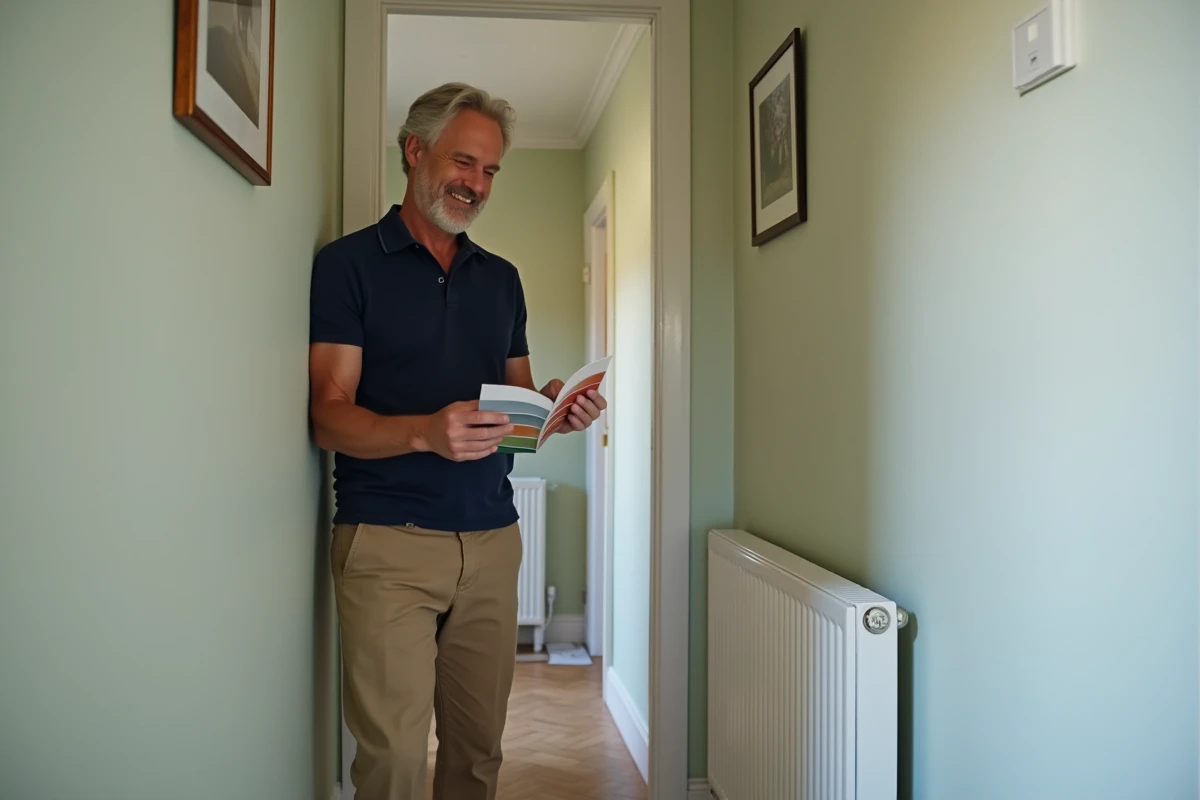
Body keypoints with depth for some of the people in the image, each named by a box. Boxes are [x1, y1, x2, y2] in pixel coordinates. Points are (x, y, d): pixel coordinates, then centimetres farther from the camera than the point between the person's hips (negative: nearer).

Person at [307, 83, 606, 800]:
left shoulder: (501, 277, 17)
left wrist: (555, 406, -4)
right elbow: (331, 417, -7)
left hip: (492, 538, 5)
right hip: (388, 540, -4)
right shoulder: (349, 264, 1)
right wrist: (427, 432, -25)